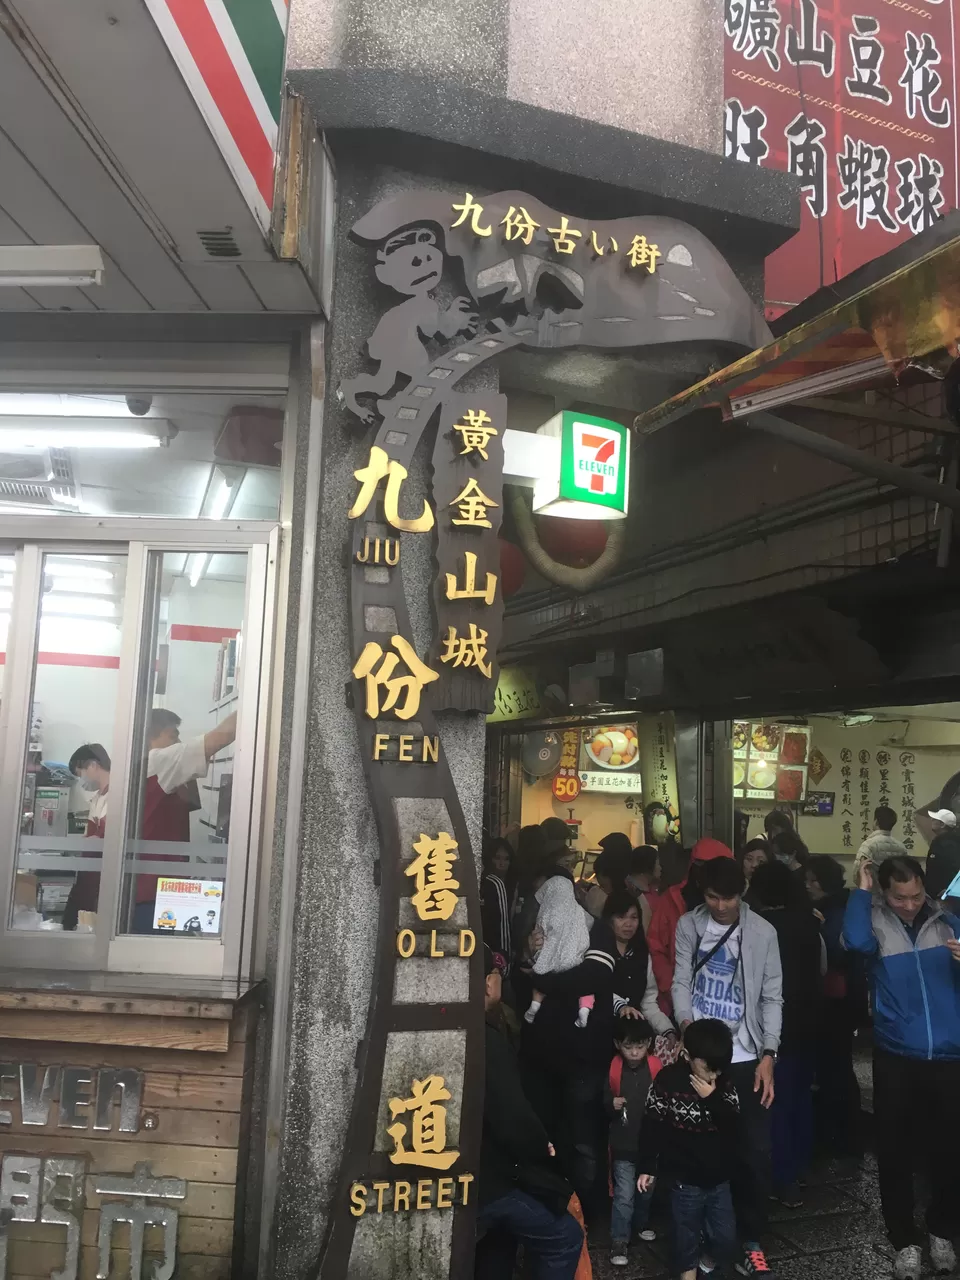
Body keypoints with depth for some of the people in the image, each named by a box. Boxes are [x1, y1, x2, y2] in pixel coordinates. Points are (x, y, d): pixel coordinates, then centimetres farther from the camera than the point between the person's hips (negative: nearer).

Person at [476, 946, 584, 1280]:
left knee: (501, 1230, 32)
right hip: (485, 1179, -9)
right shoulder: (486, 1041, -25)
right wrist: (543, 1150, -6)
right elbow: (513, 1120, -25)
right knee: (565, 1236, 1)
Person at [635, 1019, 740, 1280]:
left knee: (726, 1239, 10)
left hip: (719, 1178, 3)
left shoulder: (725, 1083, -4)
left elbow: (735, 1129, -9)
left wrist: (713, 1099, -20)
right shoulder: (667, 1081, -15)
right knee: (687, 1236, 9)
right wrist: (646, 1167, -6)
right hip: (684, 1178, -3)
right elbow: (651, 1128, -8)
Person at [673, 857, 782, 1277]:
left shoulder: (763, 932, -2)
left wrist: (768, 1054, -8)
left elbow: (772, 997, 0)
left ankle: (751, 1239, 18)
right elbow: (681, 981, -1)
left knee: (755, 1150, 1)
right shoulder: (689, 925, 0)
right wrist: (685, 1022, -20)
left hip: (746, 1057, 0)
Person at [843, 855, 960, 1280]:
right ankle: (905, 1241, 26)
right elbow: (856, 941, -29)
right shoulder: (875, 920, -6)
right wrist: (862, 889, -18)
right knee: (895, 1150, 8)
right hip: (896, 1056, -2)